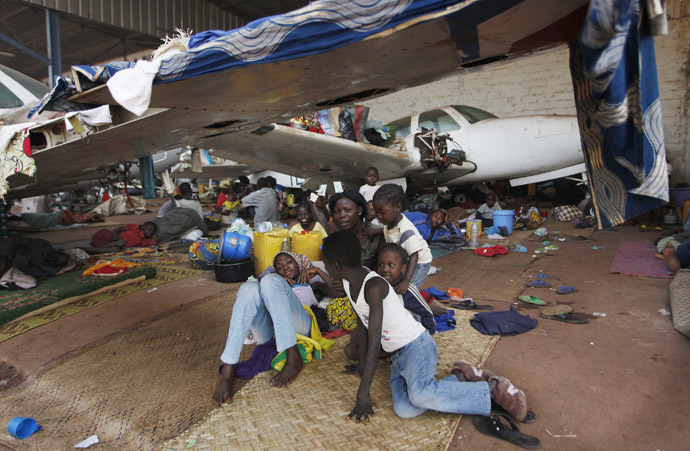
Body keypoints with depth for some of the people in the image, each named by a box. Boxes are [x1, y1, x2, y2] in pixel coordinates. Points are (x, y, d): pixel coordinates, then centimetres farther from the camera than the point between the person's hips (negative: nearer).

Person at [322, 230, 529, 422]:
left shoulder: (374, 286, -24)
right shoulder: (349, 282, 4)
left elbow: (374, 343, -26)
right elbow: (362, 323, 15)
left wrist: (363, 393, -22)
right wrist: (362, 364, 23)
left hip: (415, 345, -8)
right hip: (397, 355, 8)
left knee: (419, 394, -35)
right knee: (404, 410, -17)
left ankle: (493, 387, -13)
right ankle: (459, 378, 3)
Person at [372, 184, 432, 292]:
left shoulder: (406, 231, -35)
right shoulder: (388, 221, -11)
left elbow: (414, 256, -39)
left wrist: (406, 281, -48)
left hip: (419, 262, -8)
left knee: (406, 290, -19)